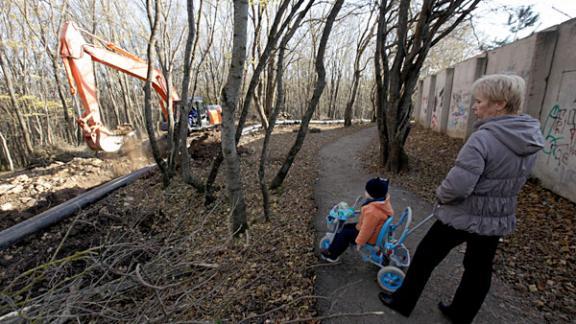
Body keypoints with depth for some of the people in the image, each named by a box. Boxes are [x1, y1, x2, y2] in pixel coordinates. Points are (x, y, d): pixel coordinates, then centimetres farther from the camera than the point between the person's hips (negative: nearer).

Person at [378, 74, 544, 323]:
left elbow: (457, 186, -31)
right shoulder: (530, 141, 0)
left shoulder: (484, 138, -26)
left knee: (425, 257, 12)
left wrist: (441, 195, -11)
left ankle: (402, 302, 30)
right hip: (498, 219, 7)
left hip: (463, 217, -7)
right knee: (479, 269, 21)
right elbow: (508, 180, 11)